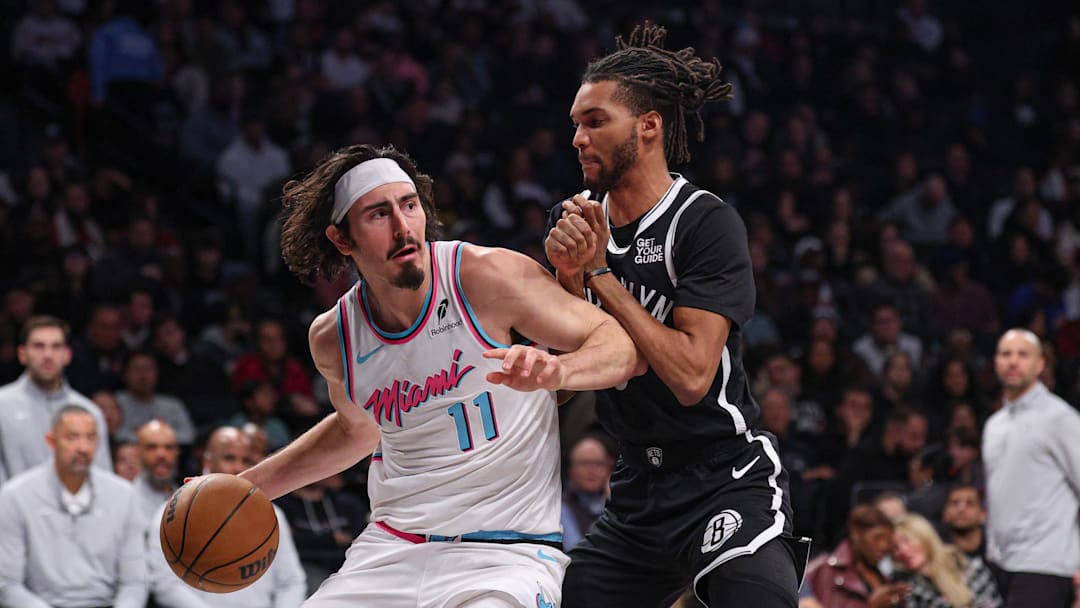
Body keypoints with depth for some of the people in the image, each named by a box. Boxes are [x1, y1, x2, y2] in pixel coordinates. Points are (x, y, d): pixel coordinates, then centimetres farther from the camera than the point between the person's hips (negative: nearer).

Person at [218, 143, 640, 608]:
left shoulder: (487, 276, -10)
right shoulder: (332, 339, 5)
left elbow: (626, 347, -8)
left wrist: (557, 372, -29)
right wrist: (246, 487, 23)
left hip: (506, 553, -5)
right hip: (391, 547, 5)